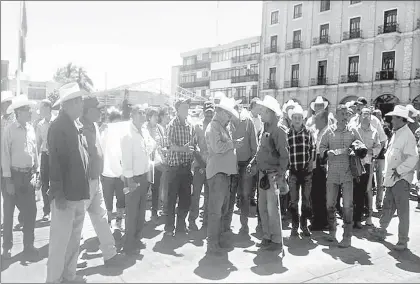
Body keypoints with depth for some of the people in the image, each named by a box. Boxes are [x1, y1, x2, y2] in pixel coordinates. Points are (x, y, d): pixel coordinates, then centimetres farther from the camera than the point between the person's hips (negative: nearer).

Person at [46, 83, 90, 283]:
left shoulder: (76, 126, 12)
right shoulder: (58, 126, -14)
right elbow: (55, 161, -18)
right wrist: (59, 193, -19)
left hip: (79, 192, 8)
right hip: (65, 195, -8)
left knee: (74, 238, 18)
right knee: (60, 239, 3)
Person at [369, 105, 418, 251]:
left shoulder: (407, 136, -15)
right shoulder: (396, 134, 13)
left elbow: (413, 157, -24)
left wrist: (399, 170, -21)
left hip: (401, 179, -9)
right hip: (391, 178, 9)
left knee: (402, 211, 1)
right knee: (388, 206, 19)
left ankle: (403, 240, 10)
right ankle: (381, 230, 32)